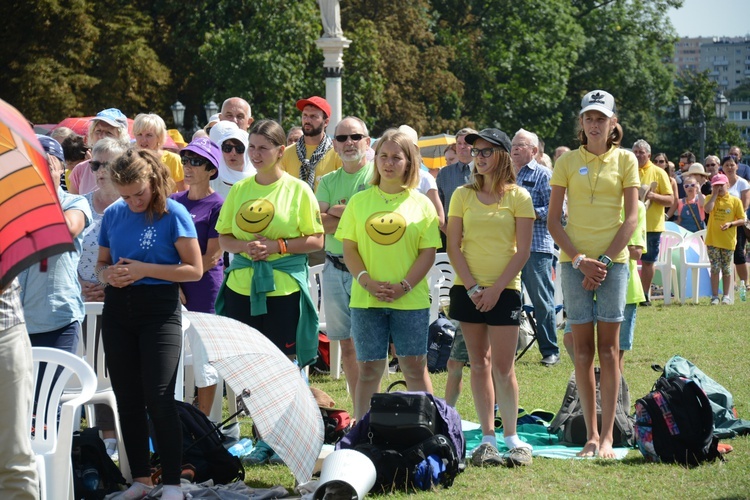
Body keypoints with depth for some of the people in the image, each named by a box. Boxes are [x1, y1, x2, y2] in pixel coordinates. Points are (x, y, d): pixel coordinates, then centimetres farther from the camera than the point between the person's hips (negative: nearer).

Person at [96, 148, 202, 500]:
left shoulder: (173, 214, -8)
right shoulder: (113, 214, 6)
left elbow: (194, 270, -9)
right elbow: (101, 262, 16)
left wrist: (145, 269, -17)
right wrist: (108, 274, -8)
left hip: (160, 310, -5)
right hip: (118, 309, 5)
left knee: (158, 399, -9)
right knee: (127, 400, 9)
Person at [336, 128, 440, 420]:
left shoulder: (421, 204, 4)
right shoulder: (359, 202, 8)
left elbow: (428, 253, 0)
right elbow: (349, 249, 4)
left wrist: (403, 287, -12)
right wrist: (367, 282, -11)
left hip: (410, 300, -1)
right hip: (366, 298, 1)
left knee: (415, 367, 1)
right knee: (369, 369, 4)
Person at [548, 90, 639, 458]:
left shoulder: (625, 160, 5)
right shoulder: (568, 162, 6)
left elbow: (631, 217, 0)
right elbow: (553, 221, 3)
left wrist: (605, 259, -9)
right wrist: (579, 259, -9)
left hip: (613, 260, -1)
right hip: (575, 260, 1)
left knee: (609, 348, -3)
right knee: (583, 349, 0)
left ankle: (607, 435, -2)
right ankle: (591, 435, 5)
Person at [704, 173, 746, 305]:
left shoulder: (735, 201, 0)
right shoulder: (710, 198, 3)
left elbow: (742, 220, 1)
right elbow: (708, 209, -19)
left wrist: (731, 224, -16)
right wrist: (715, 194, -13)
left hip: (728, 241, 0)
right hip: (712, 240, 0)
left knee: (726, 269, 8)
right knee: (715, 268, 0)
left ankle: (726, 296, 15)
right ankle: (715, 296, 4)